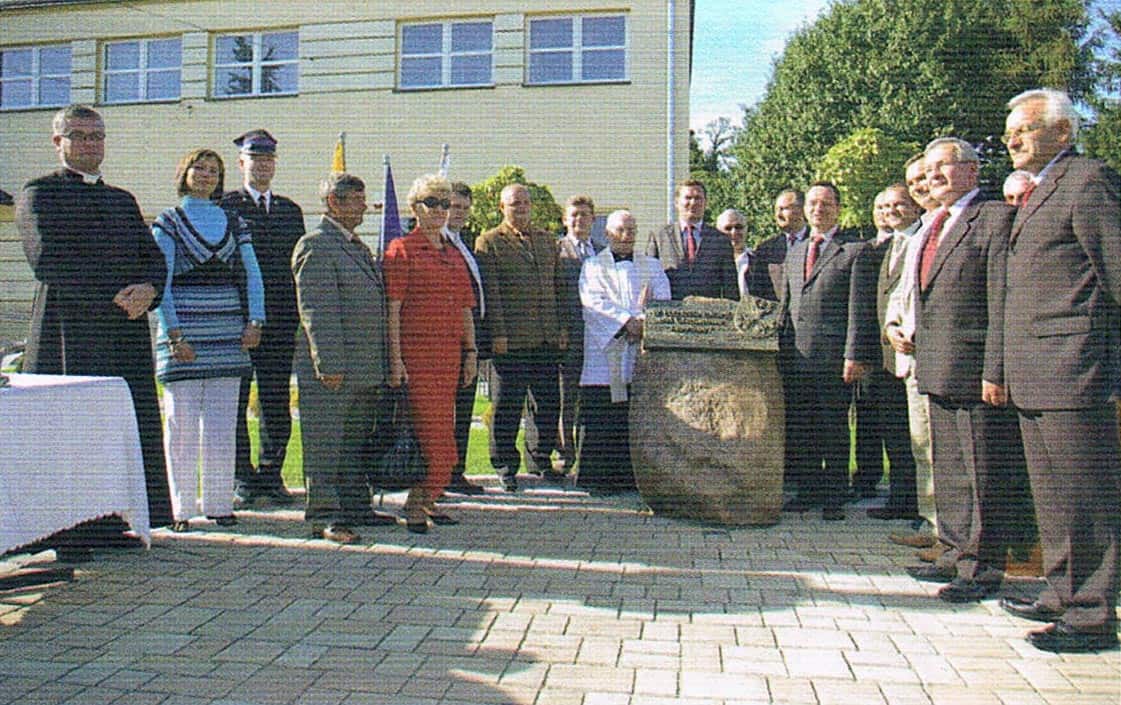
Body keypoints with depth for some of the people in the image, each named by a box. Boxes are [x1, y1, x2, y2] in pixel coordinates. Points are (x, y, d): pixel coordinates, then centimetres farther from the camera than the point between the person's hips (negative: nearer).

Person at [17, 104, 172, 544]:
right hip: (68, 332, -5)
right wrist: (113, 297, -15)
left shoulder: (123, 199, 23)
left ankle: (115, 524, 11)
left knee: (131, 431, 3)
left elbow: (154, 259, 15)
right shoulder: (40, 194, 6)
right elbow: (48, 260, -9)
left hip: (128, 333, 5)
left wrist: (148, 291, -8)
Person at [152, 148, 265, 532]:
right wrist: (174, 334, -12)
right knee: (182, 423, -1)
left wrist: (255, 322, -3)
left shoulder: (234, 223, 14)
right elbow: (161, 281, -3)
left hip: (228, 334, 3)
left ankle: (219, 503, 14)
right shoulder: (168, 222, 4)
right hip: (182, 333, -3)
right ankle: (181, 507, 9)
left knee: (222, 424, 5)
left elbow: (252, 275, 10)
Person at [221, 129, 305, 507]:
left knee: (278, 405, 7)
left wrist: (298, 315, 8)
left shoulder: (291, 210, 17)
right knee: (235, 404, 3)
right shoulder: (224, 207, 3)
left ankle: (270, 476, 18)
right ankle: (241, 480, 13)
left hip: (281, 323, 4)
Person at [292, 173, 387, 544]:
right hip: (332, 370, -9)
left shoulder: (359, 247, 20)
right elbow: (317, 311, -16)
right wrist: (329, 364, -21)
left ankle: (356, 506, 25)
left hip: (366, 370, 9)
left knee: (357, 443, 15)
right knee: (325, 443, -3)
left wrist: (381, 366, 20)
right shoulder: (315, 245, -9)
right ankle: (324, 515, 3)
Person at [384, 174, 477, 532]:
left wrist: (470, 351, 12)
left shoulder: (454, 254, 18)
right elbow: (392, 309, -9)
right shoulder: (402, 249, -2)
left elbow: (465, 309, 20)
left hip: (449, 354, 7)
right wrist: (395, 358, -15)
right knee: (429, 429, -8)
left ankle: (426, 499, 20)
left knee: (442, 432, 9)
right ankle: (415, 505, 4)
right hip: (416, 351, -6)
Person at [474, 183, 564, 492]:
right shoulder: (489, 242, 1)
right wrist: (498, 333, -13)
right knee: (510, 403, 2)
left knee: (550, 401, 9)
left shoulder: (547, 240, 18)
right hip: (511, 340, -5)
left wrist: (561, 328, 11)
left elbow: (558, 287, 18)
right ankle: (506, 466, 14)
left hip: (547, 339, 5)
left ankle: (544, 459, 24)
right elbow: (491, 293, -6)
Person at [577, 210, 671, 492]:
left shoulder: (652, 266, 20)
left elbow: (663, 301, 6)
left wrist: (644, 322, -14)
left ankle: (639, 476, 1)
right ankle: (602, 477, 0)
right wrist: (627, 321, -17)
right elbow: (594, 301, -4)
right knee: (605, 421, -5)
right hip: (605, 354, -2)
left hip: (643, 352, 2)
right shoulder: (594, 265, 13)